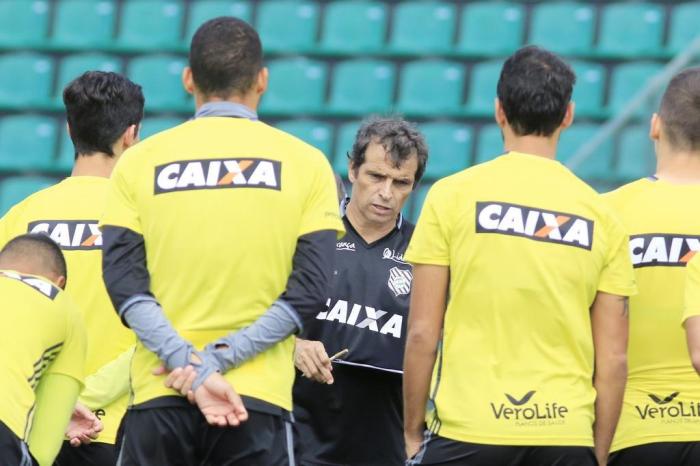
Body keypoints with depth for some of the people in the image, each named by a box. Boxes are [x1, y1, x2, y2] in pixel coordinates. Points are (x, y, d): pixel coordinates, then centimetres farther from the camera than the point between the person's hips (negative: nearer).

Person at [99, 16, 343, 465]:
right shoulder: (304, 162, 5)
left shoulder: (139, 162, 6)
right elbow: (309, 291, -4)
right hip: (260, 398, -1)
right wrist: (216, 360, -8)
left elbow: (124, 281, -4)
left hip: (158, 396, 1)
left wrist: (191, 366, -12)